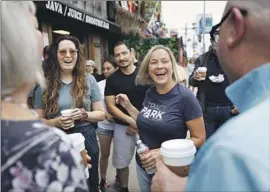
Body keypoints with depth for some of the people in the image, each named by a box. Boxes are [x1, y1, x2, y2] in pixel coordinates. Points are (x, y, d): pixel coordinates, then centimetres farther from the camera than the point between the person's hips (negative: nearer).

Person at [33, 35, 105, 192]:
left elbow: (101, 114, 2)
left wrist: (84, 115, -16)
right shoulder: (45, 84, -2)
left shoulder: (89, 80, -2)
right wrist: (56, 122, -17)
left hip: (86, 139, 1)